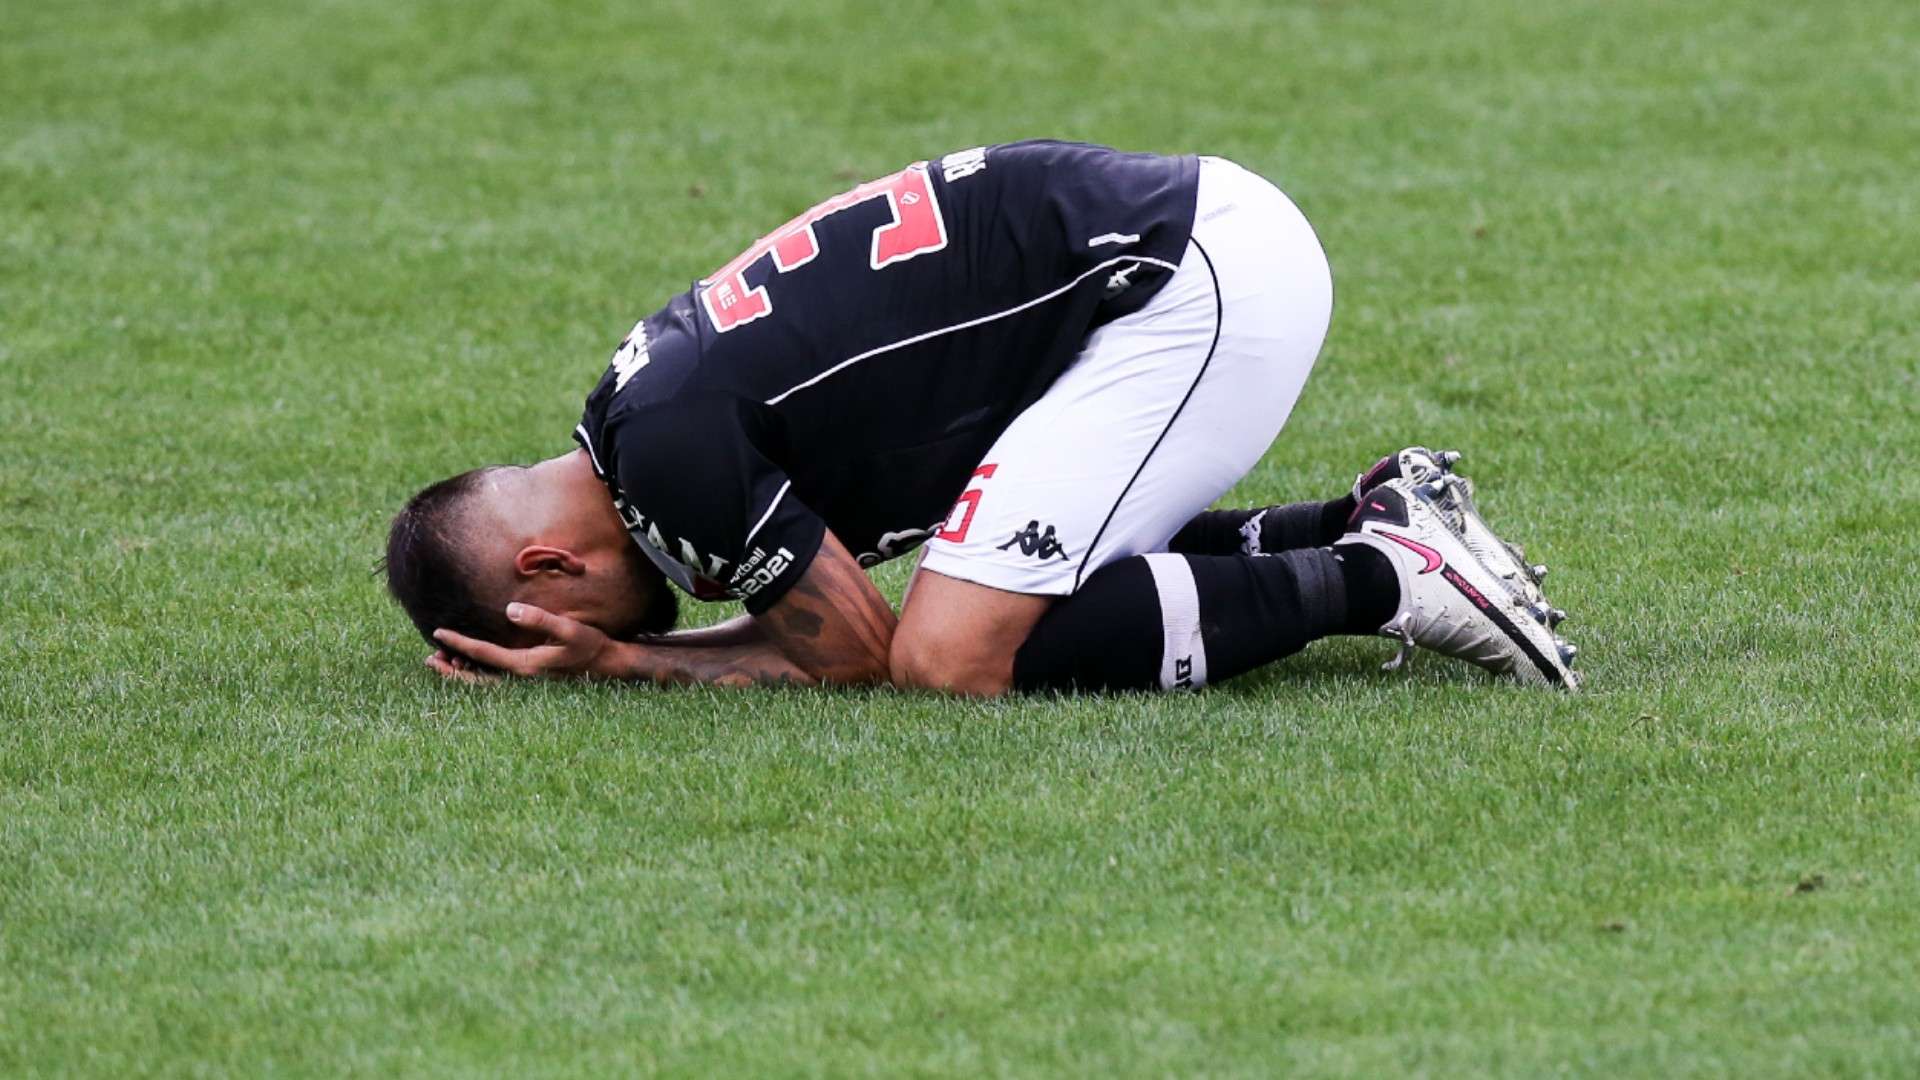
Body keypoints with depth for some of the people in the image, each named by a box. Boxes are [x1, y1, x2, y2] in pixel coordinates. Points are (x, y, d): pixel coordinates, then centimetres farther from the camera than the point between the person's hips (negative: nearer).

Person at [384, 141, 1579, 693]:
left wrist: (615, 662, 1)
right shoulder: (656, 385, 14)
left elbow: (862, 656, -4)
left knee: (960, 654, -12)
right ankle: (1379, 519, 16)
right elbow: (838, 613, 21)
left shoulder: (670, 445, -15)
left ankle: (1379, 578, -9)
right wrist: (614, 648, 8)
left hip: (1197, 287, -10)